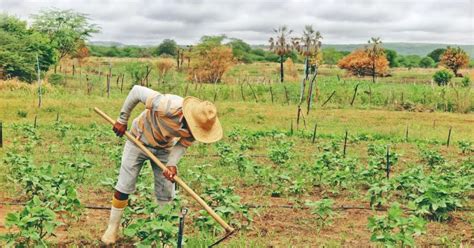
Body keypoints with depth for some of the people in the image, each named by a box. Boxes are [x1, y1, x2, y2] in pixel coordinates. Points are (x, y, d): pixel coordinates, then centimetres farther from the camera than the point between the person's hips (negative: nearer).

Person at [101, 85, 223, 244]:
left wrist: (172, 164, -29)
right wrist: (122, 120, -17)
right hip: (139, 142, -3)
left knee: (166, 194, 2)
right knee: (123, 189, -1)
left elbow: (183, 144, -10)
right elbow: (136, 91, -28)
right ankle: (112, 228, 17)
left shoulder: (197, 124, -26)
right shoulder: (166, 106, -41)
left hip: (164, 148, 4)